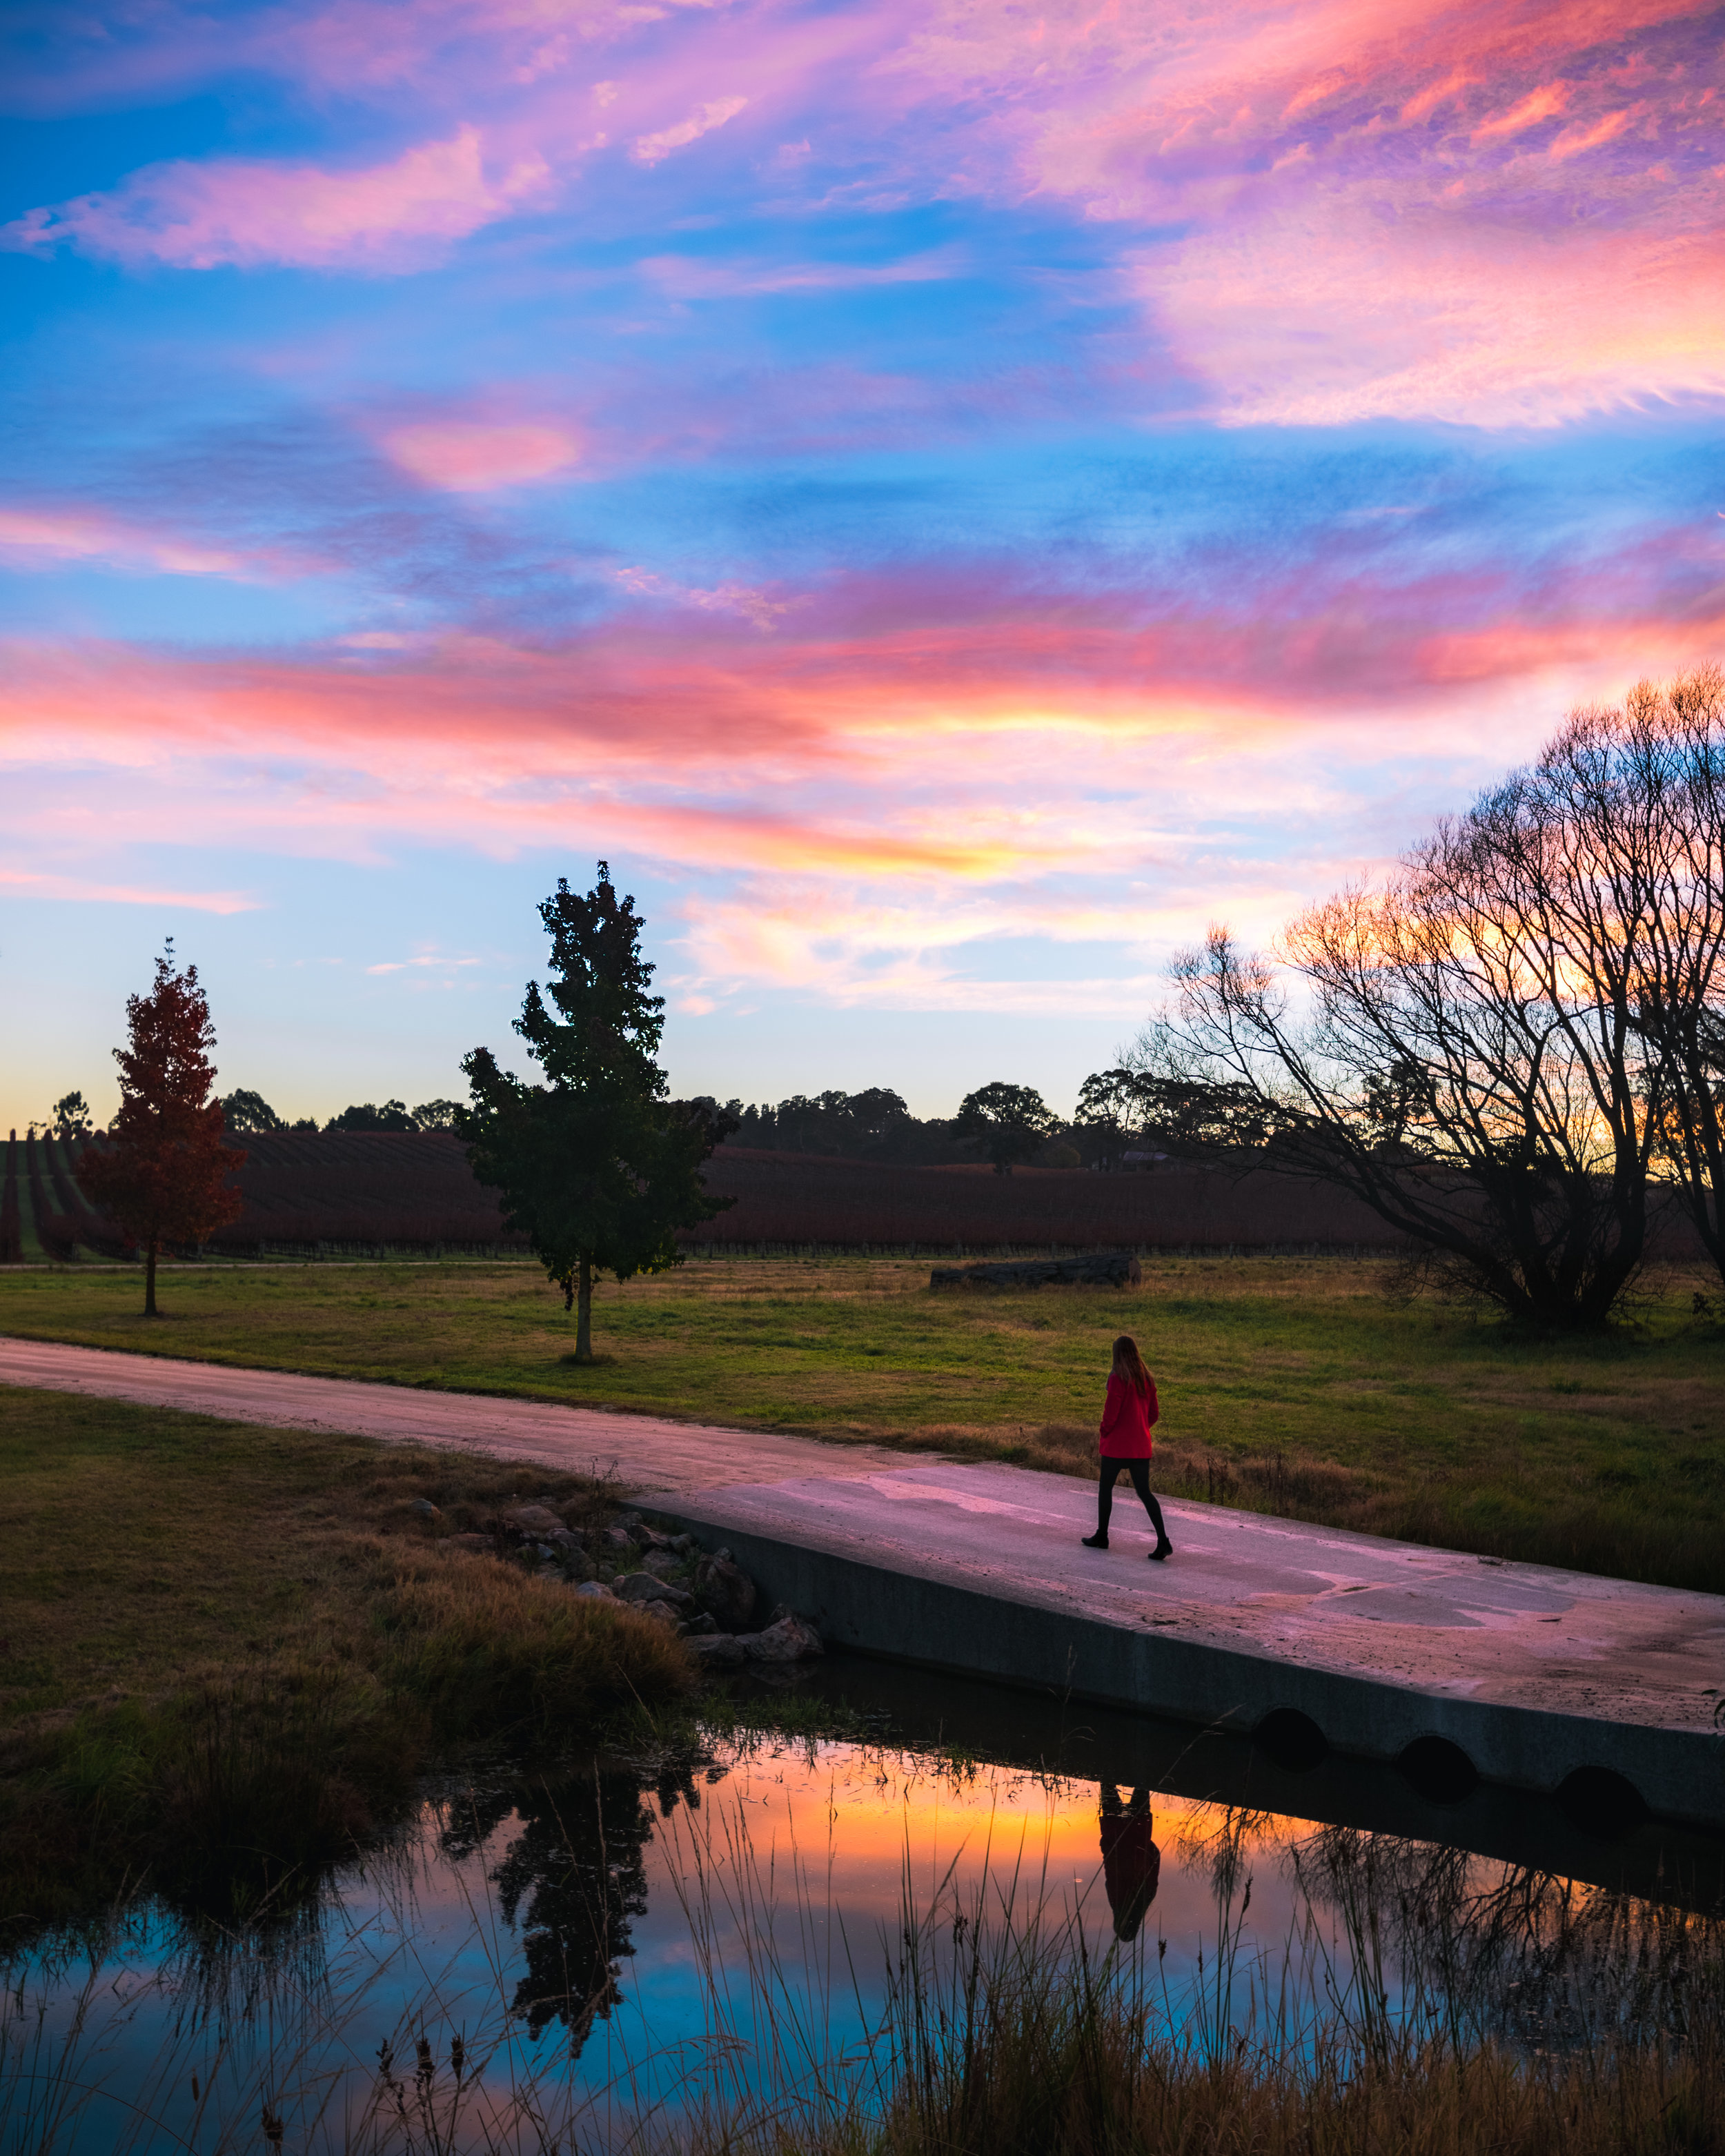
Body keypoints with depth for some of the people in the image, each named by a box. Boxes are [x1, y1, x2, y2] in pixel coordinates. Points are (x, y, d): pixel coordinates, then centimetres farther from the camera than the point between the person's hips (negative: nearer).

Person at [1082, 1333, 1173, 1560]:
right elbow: (1154, 1413, 10)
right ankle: (1163, 1541, -6)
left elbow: (1111, 1412, -16)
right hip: (1141, 1446, 5)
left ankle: (1102, 1536, 24)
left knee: (1105, 1487, 13)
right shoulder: (1147, 1379, 5)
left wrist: (1105, 1432, 2)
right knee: (1144, 1492, 6)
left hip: (1116, 1445, -5)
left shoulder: (1118, 1378, -15)